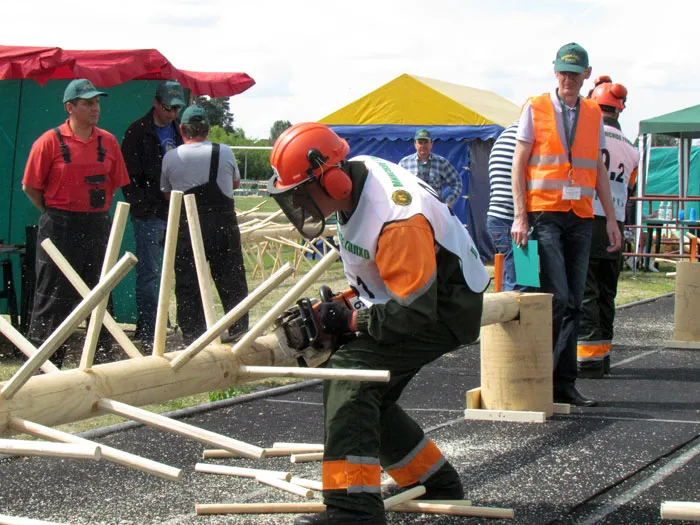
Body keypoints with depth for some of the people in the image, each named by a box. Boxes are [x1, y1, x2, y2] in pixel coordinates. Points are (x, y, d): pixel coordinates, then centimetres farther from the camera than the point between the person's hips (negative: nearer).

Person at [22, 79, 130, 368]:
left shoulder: (108, 142, 5)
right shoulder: (50, 141, -8)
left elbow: (115, 183, 14)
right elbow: (30, 186, -4)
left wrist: (98, 211, 9)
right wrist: (56, 214, 1)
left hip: (98, 225, 4)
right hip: (59, 228, -4)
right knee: (54, 296, -1)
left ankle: (101, 356, 21)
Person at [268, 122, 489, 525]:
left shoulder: (396, 220, -35)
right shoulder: (356, 173, -6)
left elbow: (413, 312, -32)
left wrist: (349, 320, -20)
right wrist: (353, 302, 9)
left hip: (445, 311, -10)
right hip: (414, 296, 10)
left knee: (350, 375, -23)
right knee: (371, 395, 13)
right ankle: (438, 482, 30)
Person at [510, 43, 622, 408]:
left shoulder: (594, 115, 14)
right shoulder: (535, 110, 2)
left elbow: (599, 170, 19)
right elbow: (518, 164, 0)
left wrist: (610, 218, 13)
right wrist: (520, 216, -9)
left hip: (581, 217, 4)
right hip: (544, 213, -4)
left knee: (573, 303, 4)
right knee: (557, 298, -14)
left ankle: (564, 384, 9)